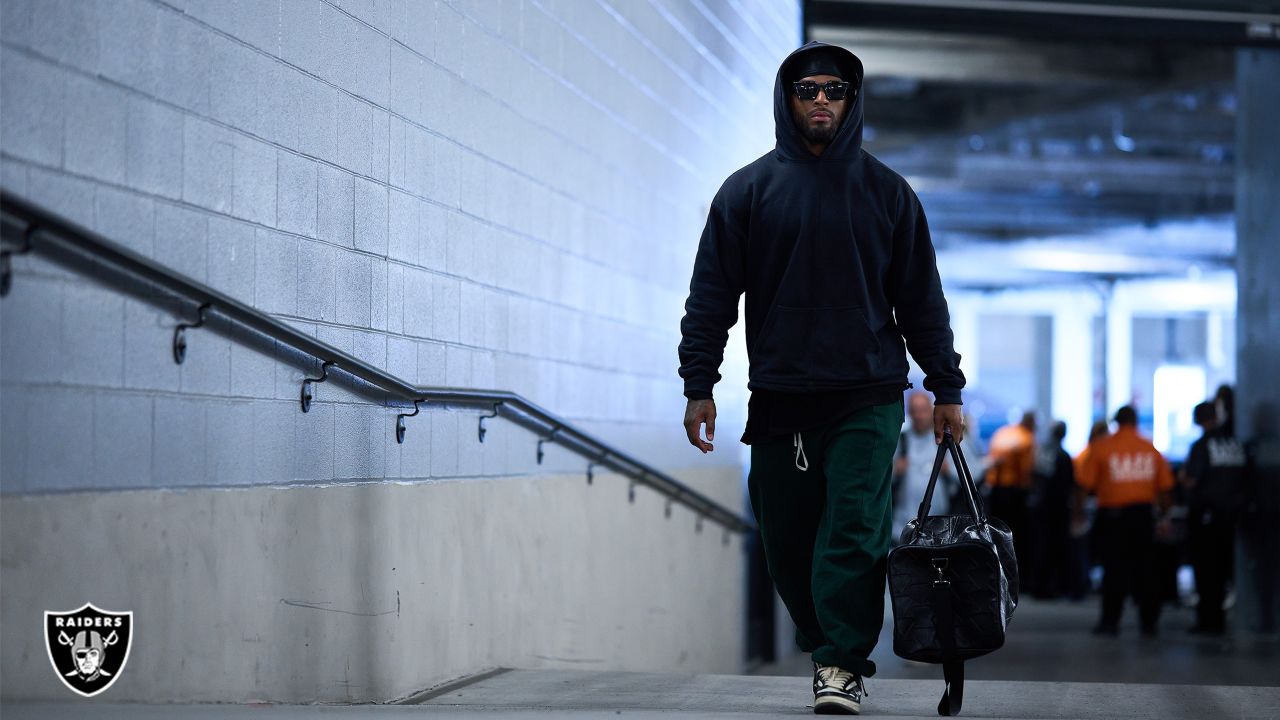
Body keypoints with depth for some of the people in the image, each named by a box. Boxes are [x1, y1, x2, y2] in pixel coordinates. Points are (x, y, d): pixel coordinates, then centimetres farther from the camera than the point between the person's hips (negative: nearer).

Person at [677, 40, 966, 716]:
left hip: (867, 397, -1)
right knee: (786, 538, 4)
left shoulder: (884, 191, 9)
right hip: (778, 399, 1)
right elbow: (711, 295, 6)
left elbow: (921, 297, 11)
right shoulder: (748, 191, 7)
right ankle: (828, 649, 19)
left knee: (854, 528, -12)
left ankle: (842, 661, -7)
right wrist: (698, 387, -1)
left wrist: (946, 389, 7)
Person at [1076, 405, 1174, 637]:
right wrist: (1165, 516, 16)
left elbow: (1086, 485, -7)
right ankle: (1149, 622, 10)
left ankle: (1110, 621, 2)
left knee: (1114, 568, 2)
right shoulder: (1151, 449, 5)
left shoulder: (1100, 447, -4)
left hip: (1112, 514, -2)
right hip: (1144, 513, 2)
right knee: (1145, 568, 8)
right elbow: (1164, 487, 6)